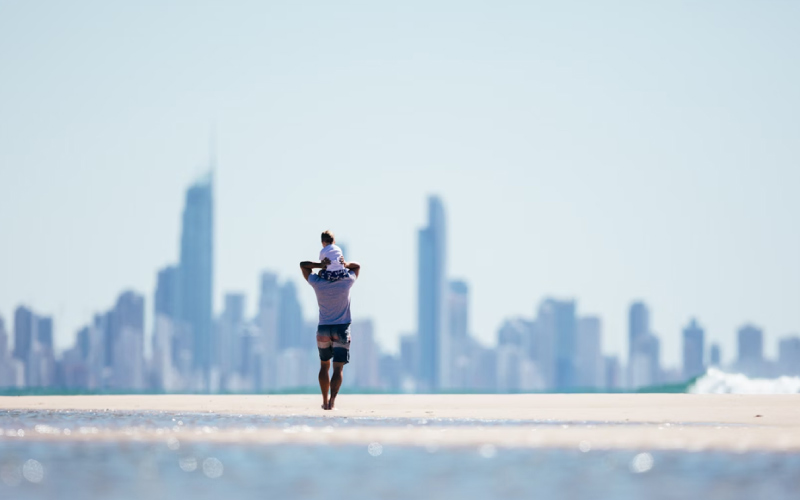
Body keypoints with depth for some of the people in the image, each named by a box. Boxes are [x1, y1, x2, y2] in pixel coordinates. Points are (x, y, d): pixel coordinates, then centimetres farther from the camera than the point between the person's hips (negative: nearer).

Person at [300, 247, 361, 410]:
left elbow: (303, 264, 7)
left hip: (323, 329, 2)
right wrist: (346, 264, -7)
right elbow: (357, 266, 14)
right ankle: (332, 399, -24)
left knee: (324, 365, 17)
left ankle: (325, 401, 18)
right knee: (338, 367, -6)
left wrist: (320, 265, -10)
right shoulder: (347, 281, -5)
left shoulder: (317, 283, -4)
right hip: (342, 329, -1)